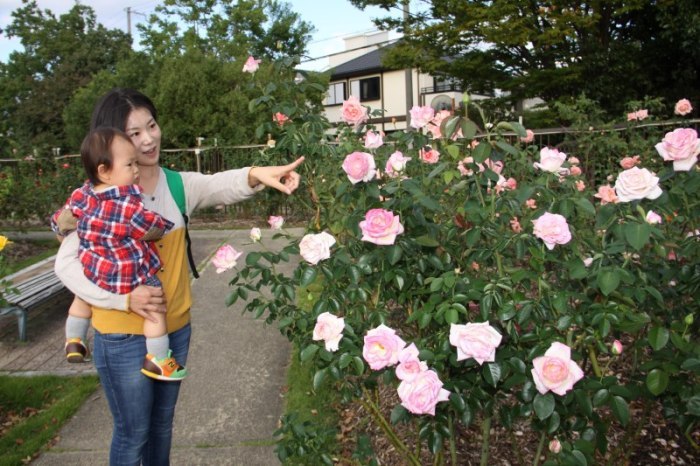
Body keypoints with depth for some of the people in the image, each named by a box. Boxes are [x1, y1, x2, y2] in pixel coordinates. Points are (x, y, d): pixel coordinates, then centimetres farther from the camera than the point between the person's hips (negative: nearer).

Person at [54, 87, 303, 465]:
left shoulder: (178, 184, 0)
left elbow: (219, 185, -18)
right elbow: (66, 263, -13)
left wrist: (255, 175, -38)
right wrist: (124, 298, -23)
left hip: (175, 328, 4)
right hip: (124, 337, -4)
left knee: (162, 423, 22)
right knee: (133, 433, 12)